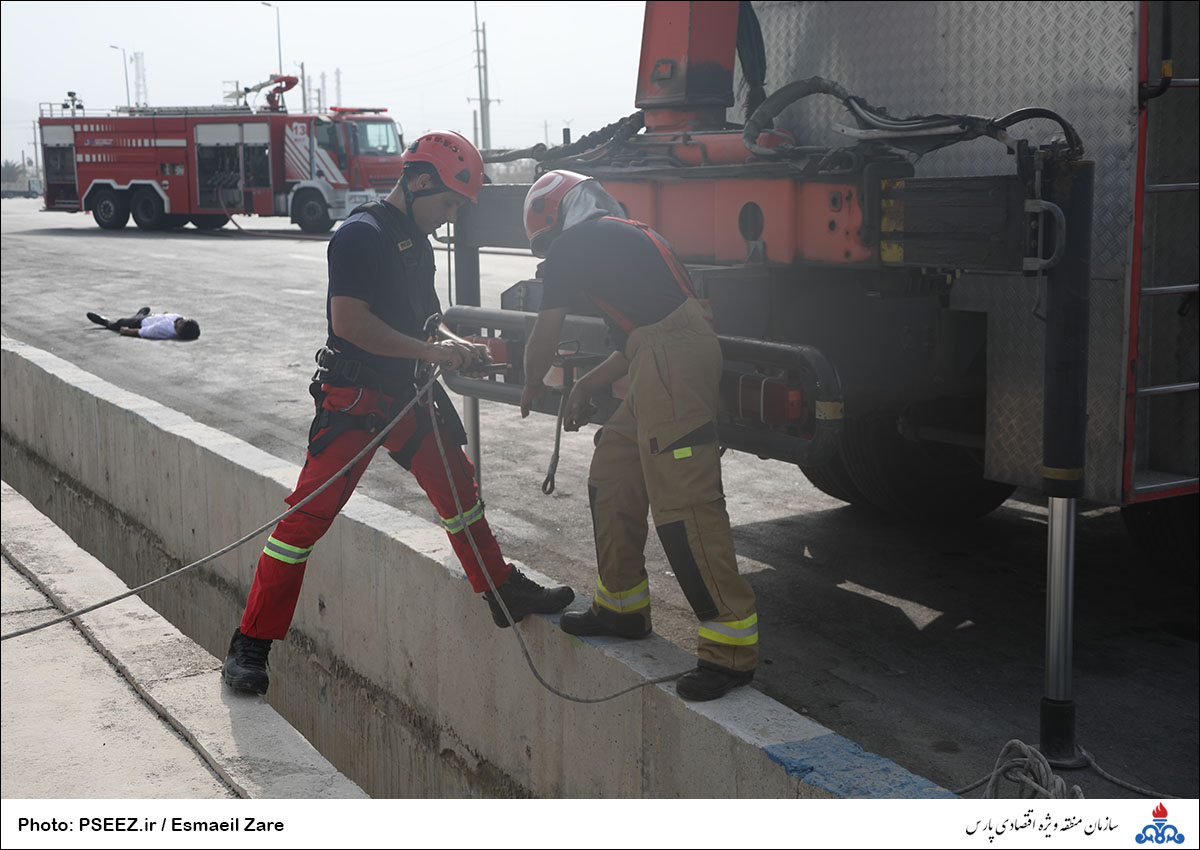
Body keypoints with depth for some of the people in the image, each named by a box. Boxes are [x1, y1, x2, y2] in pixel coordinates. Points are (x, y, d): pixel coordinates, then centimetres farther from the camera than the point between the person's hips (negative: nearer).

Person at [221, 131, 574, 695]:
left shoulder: (418, 243, 15)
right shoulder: (360, 235, -13)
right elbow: (348, 319, -24)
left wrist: (457, 347, 5)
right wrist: (430, 351, -22)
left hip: (405, 395, 8)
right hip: (352, 397, -8)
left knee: (459, 489, 11)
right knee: (309, 514, -9)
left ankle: (504, 594, 27)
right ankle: (250, 644, -3)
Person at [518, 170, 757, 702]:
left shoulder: (573, 245, 1)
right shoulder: (623, 237, 28)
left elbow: (544, 334, 7)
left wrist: (532, 385, 26)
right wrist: (588, 386, 34)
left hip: (672, 360, -10)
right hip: (663, 363, 10)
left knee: (684, 503, -12)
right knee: (612, 475, 18)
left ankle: (731, 648, -12)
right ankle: (622, 607, 29)